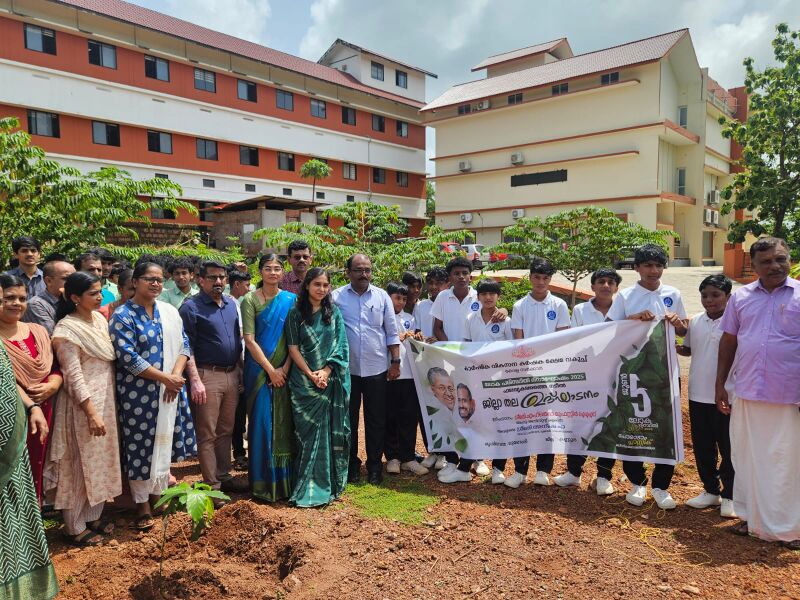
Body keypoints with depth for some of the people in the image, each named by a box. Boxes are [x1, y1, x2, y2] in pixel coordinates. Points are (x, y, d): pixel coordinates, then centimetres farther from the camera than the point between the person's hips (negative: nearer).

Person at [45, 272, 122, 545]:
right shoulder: (67, 330, -17)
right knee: (81, 463, 5)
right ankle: (76, 527, 21)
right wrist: (91, 413, -20)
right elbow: (73, 376, -19)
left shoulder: (100, 319, 6)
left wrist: (105, 407, 14)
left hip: (106, 400, 8)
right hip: (83, 404, -8)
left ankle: (93, 515, 33)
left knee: (101, 460, 17)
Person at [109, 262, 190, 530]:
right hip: (136, 392, -4)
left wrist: (176, 376, -11)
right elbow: (128, 358, -17)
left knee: (163, 440, 13)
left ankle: (158, 492, 31)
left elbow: (184, 345, 6)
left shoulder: (170, 312, 7)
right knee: (138, 445, 4)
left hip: (167, 390, 5)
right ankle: (142, 503, 18)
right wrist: (165, 378, -16)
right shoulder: (123, 316, -9)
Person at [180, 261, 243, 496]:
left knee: (226, 431, 15)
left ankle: (224, 475, 28)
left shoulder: (232, 304, 11)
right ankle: (211, 484, 12)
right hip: (208, 375, -6)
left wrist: (240, 369, 14)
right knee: (207, 434, 2)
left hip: (232, 375, 6)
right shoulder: (191, 307, -7)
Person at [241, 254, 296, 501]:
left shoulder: (291, 300, 5)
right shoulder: (250, 300, -2)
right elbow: (249, 340, -8)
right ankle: (263, 482, 14)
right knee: (262, 422, 1)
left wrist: (285, 368, -9)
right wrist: (270, 369, -12)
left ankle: (284, 478, 18)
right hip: (259, 369, -2)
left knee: (284, 422, 5)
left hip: (284, 371, 2)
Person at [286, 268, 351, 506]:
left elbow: (340, 346, 3)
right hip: (304, 382, -2)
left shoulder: (334, 313, 8)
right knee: (308, 432, 1)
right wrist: (311, 375, -10)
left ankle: (328, 483, 16)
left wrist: (325, 372, -10)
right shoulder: (296, 313, 2)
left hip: (331, 381, 2)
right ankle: (308, 486, 10)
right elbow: (293, 348, -1)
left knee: (330, 431, 4)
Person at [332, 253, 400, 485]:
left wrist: (396, 361, 2)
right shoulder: (336, 297, 0)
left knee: (376, 420, 8)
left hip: (377, 369, 1)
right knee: (348, 419, 10)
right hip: (347, 369, -1)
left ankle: (375, 466, 22)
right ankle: (352, 465, 24)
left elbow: (392, 332, 6)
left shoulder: (382, 296, 4)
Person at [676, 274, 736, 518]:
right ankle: (711, 491, 30)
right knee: (702, 448, 15)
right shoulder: (695, 321, 6)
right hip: (698, 395, 5)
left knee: (728, 449, 6)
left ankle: (729, 496, 21)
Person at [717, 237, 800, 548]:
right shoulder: (741, 297, 6)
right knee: (747, 457, 13)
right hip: (747, 394, 4)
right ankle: (751, 516, 29)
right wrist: (720, 384, 8)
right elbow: (728, 341, 10)